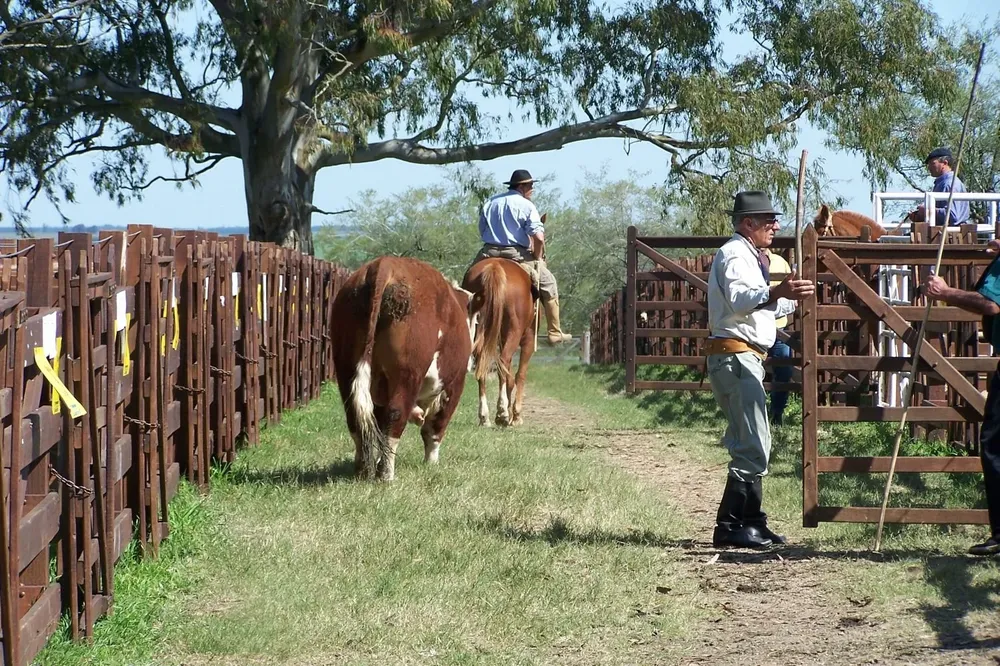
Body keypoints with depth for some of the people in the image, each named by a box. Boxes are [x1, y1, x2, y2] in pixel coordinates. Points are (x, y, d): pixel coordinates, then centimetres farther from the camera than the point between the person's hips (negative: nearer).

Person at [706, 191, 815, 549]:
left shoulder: (747, 256, 23)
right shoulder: (735, 255, -11)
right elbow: (738, 299, -32)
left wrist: (793, 299, 45)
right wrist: (776, 293, -49)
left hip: (745, 358, 11)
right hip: (735, 355, -11)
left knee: (750, 445, 15)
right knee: (753, 445, -14)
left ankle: (750, 523, 21)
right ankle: (730, 526, -14)